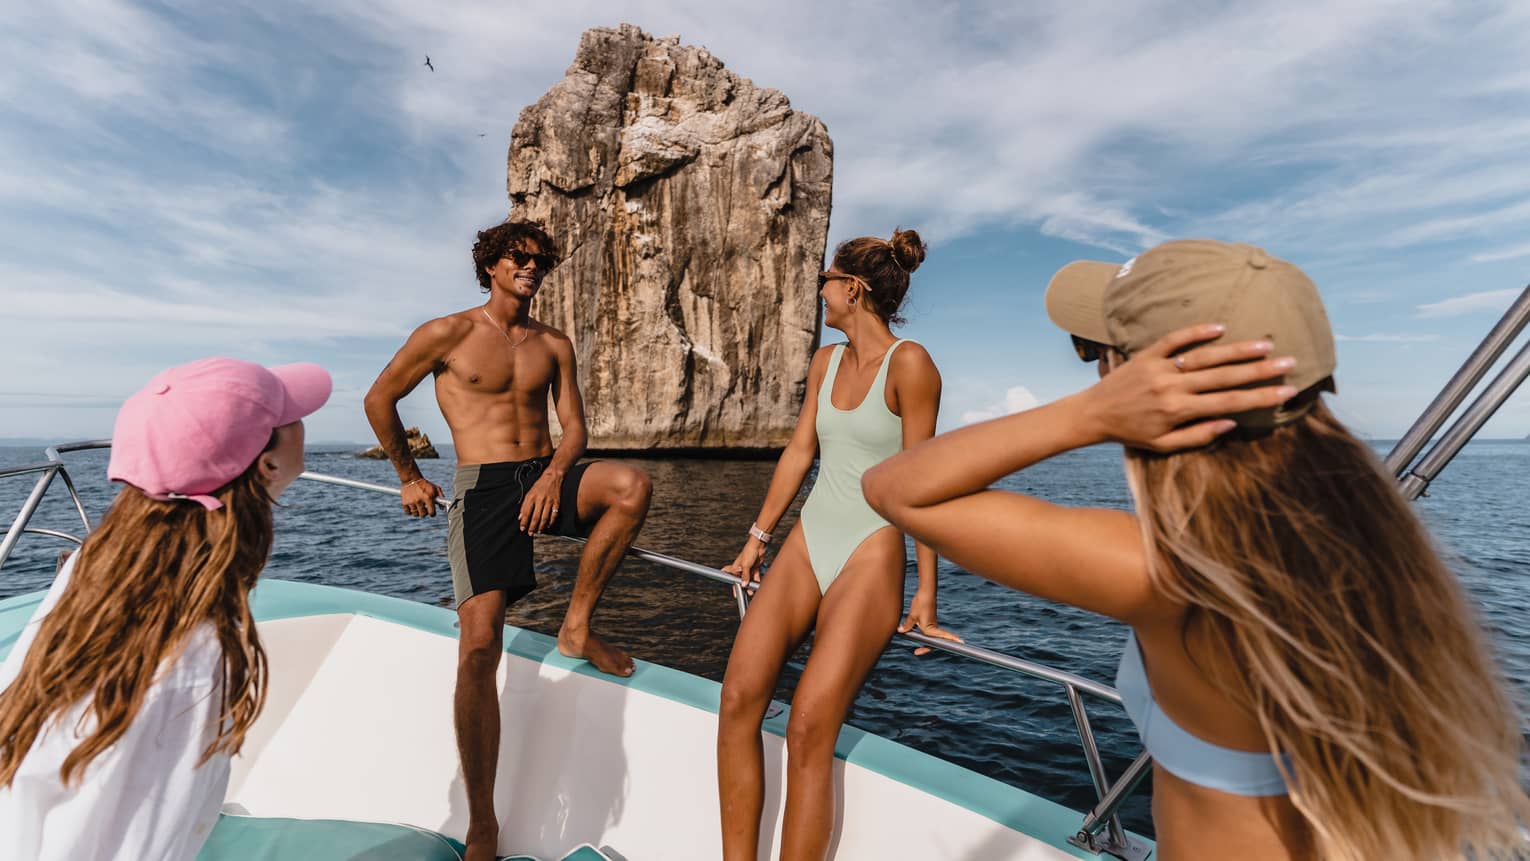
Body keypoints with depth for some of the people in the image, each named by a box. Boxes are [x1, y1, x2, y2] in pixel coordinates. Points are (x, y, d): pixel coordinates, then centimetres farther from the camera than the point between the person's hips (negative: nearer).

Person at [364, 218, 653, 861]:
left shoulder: (554, 344, 14)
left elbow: (573, 426, 9)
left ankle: (577, 627, -10)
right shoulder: (447, 333, 4)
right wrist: (409, 477, 17)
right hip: (483, 488, -3)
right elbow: (379, 400, 13)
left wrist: (554, 474, -11)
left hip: (547, 475, 3)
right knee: (479, 646, -13)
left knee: (632, 485, -30)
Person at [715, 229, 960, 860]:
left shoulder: (909, 363, -8)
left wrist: (925, 594, -8)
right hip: (807, 542, 6)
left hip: (870, 554, -6)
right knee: (738, 698, -5)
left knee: (808, 731, -11)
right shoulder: (827, 361, 13)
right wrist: (758, 537, 14)